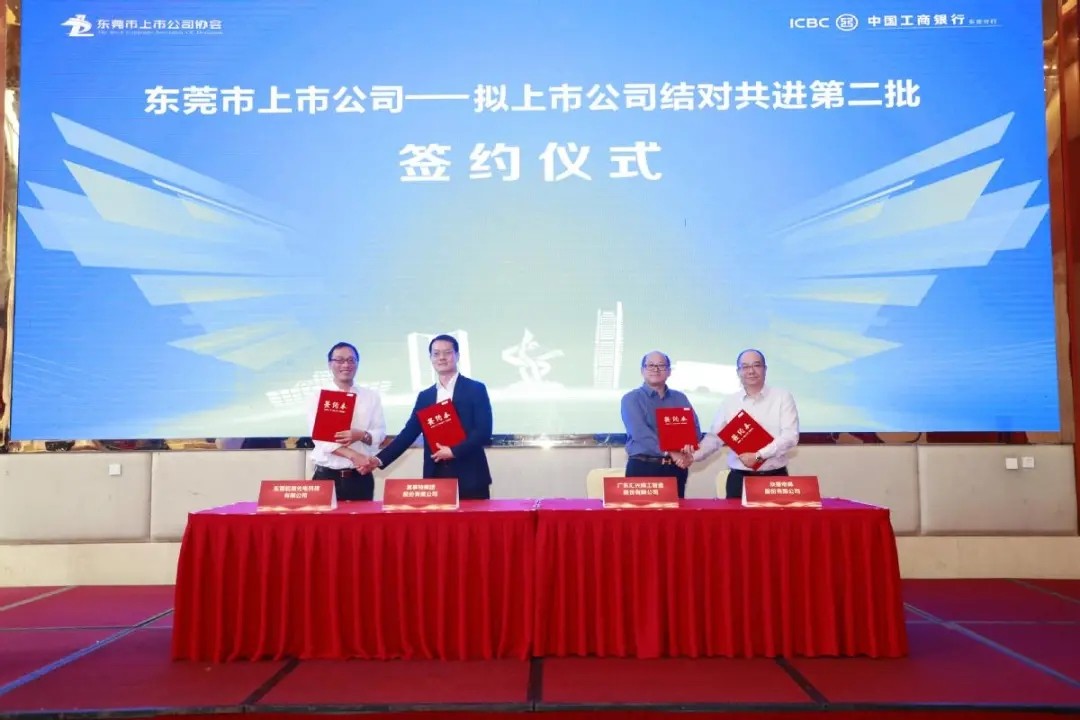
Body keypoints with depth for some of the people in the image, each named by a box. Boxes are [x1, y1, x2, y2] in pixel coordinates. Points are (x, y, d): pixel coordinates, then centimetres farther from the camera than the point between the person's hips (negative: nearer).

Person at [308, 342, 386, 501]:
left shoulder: (371, 397, 8)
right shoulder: (319, 396, 2)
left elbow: (381, 433, 4)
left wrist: (361, 435, -18)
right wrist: (353, 455, -20)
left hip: (361, 476, 2)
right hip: (327, 475, -1)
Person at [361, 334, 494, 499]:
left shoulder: (476, 389, 0)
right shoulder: (424, 396, 13)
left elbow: (484, 431, -8)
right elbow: (409, 433, 9)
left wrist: (454, 451, -16)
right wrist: (380, 459, -1)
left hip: (469, 476, -3)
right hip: (435, 477, 4)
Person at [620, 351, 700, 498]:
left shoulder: (680, 399, 16)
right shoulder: (631, 399, 1)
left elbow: (694, 427, 6)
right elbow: (640, 433, -13)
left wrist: (689, 444, -18)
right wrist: (670, 453, -21)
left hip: (676, 468, 4)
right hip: (642, 468, -4)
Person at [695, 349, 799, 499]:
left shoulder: (782, 397, 0)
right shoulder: (729, 402, 8)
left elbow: (790, 436, -9)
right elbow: (715, 437, 8)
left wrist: (758, 456, -18)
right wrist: (693, 455, -9)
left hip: (775, 477, -1)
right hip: (739, 478, 2)